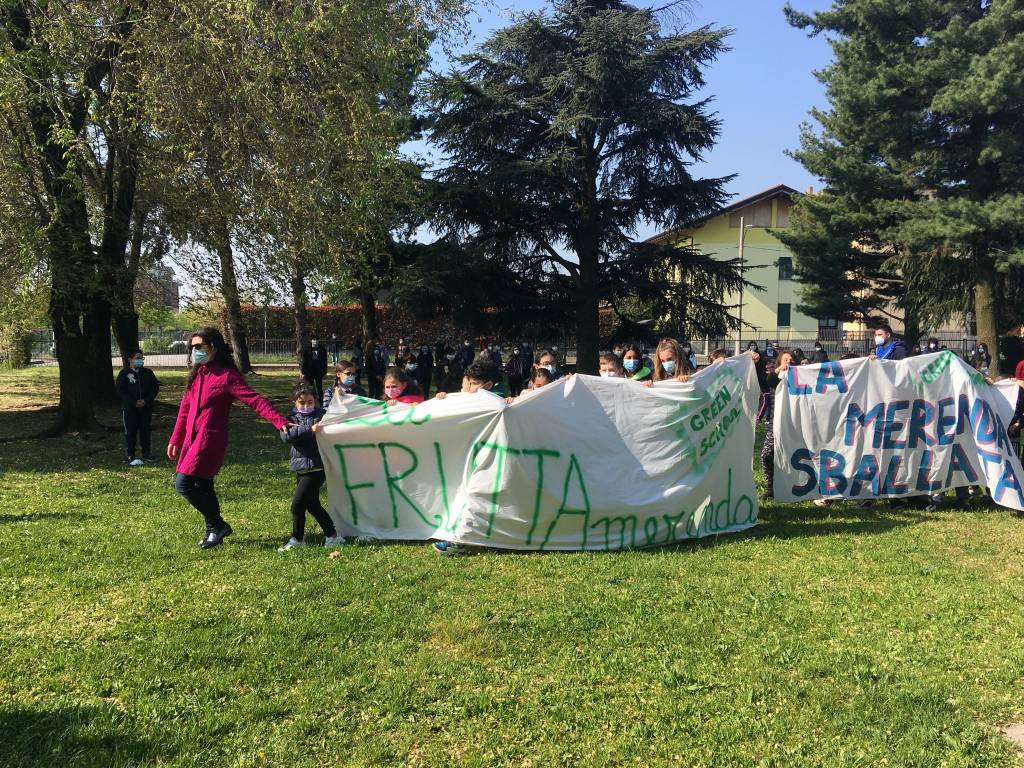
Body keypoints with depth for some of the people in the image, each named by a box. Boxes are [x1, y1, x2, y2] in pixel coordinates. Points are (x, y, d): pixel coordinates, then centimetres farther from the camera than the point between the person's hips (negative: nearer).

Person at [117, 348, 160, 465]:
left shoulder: (148, 372, 9)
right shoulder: (124, 373, 0)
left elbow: (155, 387, 6)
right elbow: (121, 390, -6)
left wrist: (146, 401, -9)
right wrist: (134, 403, -14)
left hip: (146, 408, 3)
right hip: (129, 409, -3)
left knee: (145, 431, 8)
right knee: (130, 432, 1)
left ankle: (146, 453, 18)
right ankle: (131, 457, 5)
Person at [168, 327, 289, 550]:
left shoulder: (227, 375, -11)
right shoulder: (197, 374, 12)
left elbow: (254, 400, -20)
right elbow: (185, 407, 19)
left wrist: (280, 421, -31)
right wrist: (175, 439, 21)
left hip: (211, 439, -8)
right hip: (192, 439, 8)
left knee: (183, 483, -13)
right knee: (203, 488, 14)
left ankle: (218, 525, 1)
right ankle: (213, 530, 28)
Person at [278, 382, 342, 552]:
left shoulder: (321, 415, -1)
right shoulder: (292, 417, 5)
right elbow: (286, 436, -15)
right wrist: (309, 429, -25)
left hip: (316, 467, -6)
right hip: (301, 468, 6)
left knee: (297, 504, -6)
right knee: (312, 505, 15)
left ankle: (297, 540, 11)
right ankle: (332, 536, 27)